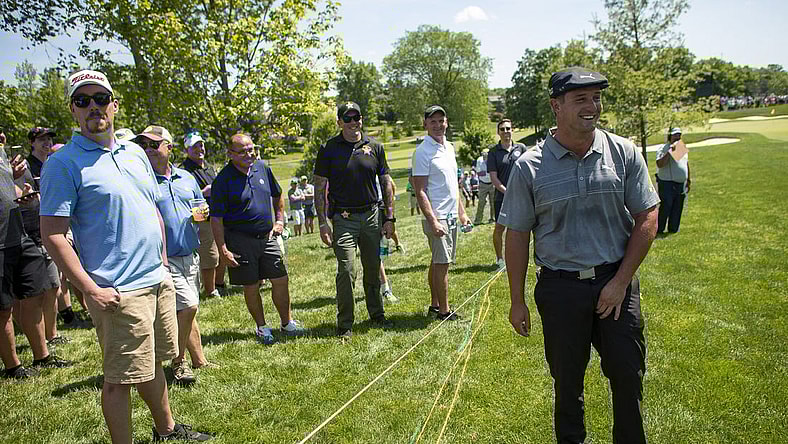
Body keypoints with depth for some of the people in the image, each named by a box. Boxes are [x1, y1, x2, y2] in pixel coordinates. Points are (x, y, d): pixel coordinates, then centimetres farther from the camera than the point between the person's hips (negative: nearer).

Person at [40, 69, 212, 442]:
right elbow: (52, 235, -14)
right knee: (121, 377, 2)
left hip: (158, 281, 7)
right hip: (118, 292, -7)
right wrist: (90, 289, -19)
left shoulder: (135, 152, 12)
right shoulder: (63, 163, -9)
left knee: (153, 363, 21)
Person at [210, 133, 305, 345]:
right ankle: (261, 327, 24)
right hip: (240, 241, -4)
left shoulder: (262, 168, 5)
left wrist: (279, 220, 11)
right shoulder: (223, 180, -11)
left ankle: (287, 323, 23)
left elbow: (278, 195, 22)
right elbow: (216, 218, -11)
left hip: (267, 237, 5)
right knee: (251, 287, 6)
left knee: (281, 280, 6)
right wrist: (223, 250, -15)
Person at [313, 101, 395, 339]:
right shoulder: (328, 148, -1)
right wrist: (323, 223, -7)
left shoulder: (374, 146, 6)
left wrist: (389, 218, 6)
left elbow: (386, 183, 10)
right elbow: (319, 188, -1)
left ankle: (377, 315, 28)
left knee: (373, 269, 11)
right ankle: (345, 325, 5)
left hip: (371, 215, 3)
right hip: (343, 218, -3)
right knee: (346, 270, -7)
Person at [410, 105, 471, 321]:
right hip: (436, 217, -8)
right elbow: (420, 191, -16)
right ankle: (444, 310, 5)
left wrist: (461, 213, 19)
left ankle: (434, 304, 24)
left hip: (451, 216, 8)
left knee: (438, 262, 15)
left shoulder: (449, 147, 14)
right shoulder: (423, 151, -12)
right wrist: (433, 221, -22)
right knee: (442, 263, -4)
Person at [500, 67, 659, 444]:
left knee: (628, 376, 11)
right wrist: (517, 301, 0)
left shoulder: (624, 153, -2)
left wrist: (621, 281, -6)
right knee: (567, 381, 14)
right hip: (560, 288, -1)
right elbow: (516, 235, -1)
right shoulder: (529, 167, -6)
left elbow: (647, 218, 1)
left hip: (616, 282, 1)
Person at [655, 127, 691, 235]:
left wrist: (688, 180, 24)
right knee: (665, 208, -6)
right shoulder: (664, 149, -9)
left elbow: (686, 164, 24)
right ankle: (658, 231, 4)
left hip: (681, 184, 7)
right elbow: (660, 164, -24)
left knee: (677, 210, 11)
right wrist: (670, 152, -27)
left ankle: (673, 230, 21)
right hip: (667, 184, -7)